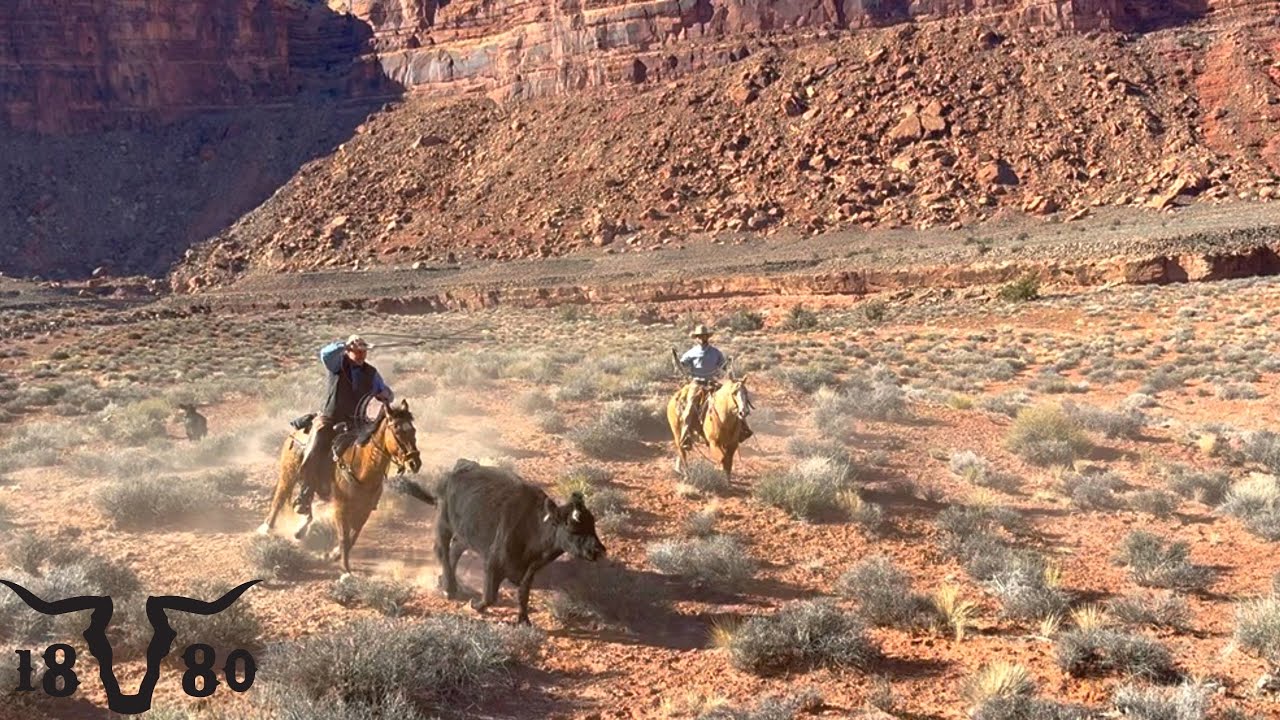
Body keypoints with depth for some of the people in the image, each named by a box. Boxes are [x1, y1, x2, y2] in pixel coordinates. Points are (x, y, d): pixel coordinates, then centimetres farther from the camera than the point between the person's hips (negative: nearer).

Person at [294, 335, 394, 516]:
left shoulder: (371, 373, 11)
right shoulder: (338, 363, 0)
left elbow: (387, 395, 20)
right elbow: (326, 353, -23)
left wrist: (386, 395, -5)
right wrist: (345, 345, -41)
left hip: (355, 423, 4)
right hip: (329, 420, -4)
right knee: (313, 456, -21)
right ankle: (304, 498, -12)